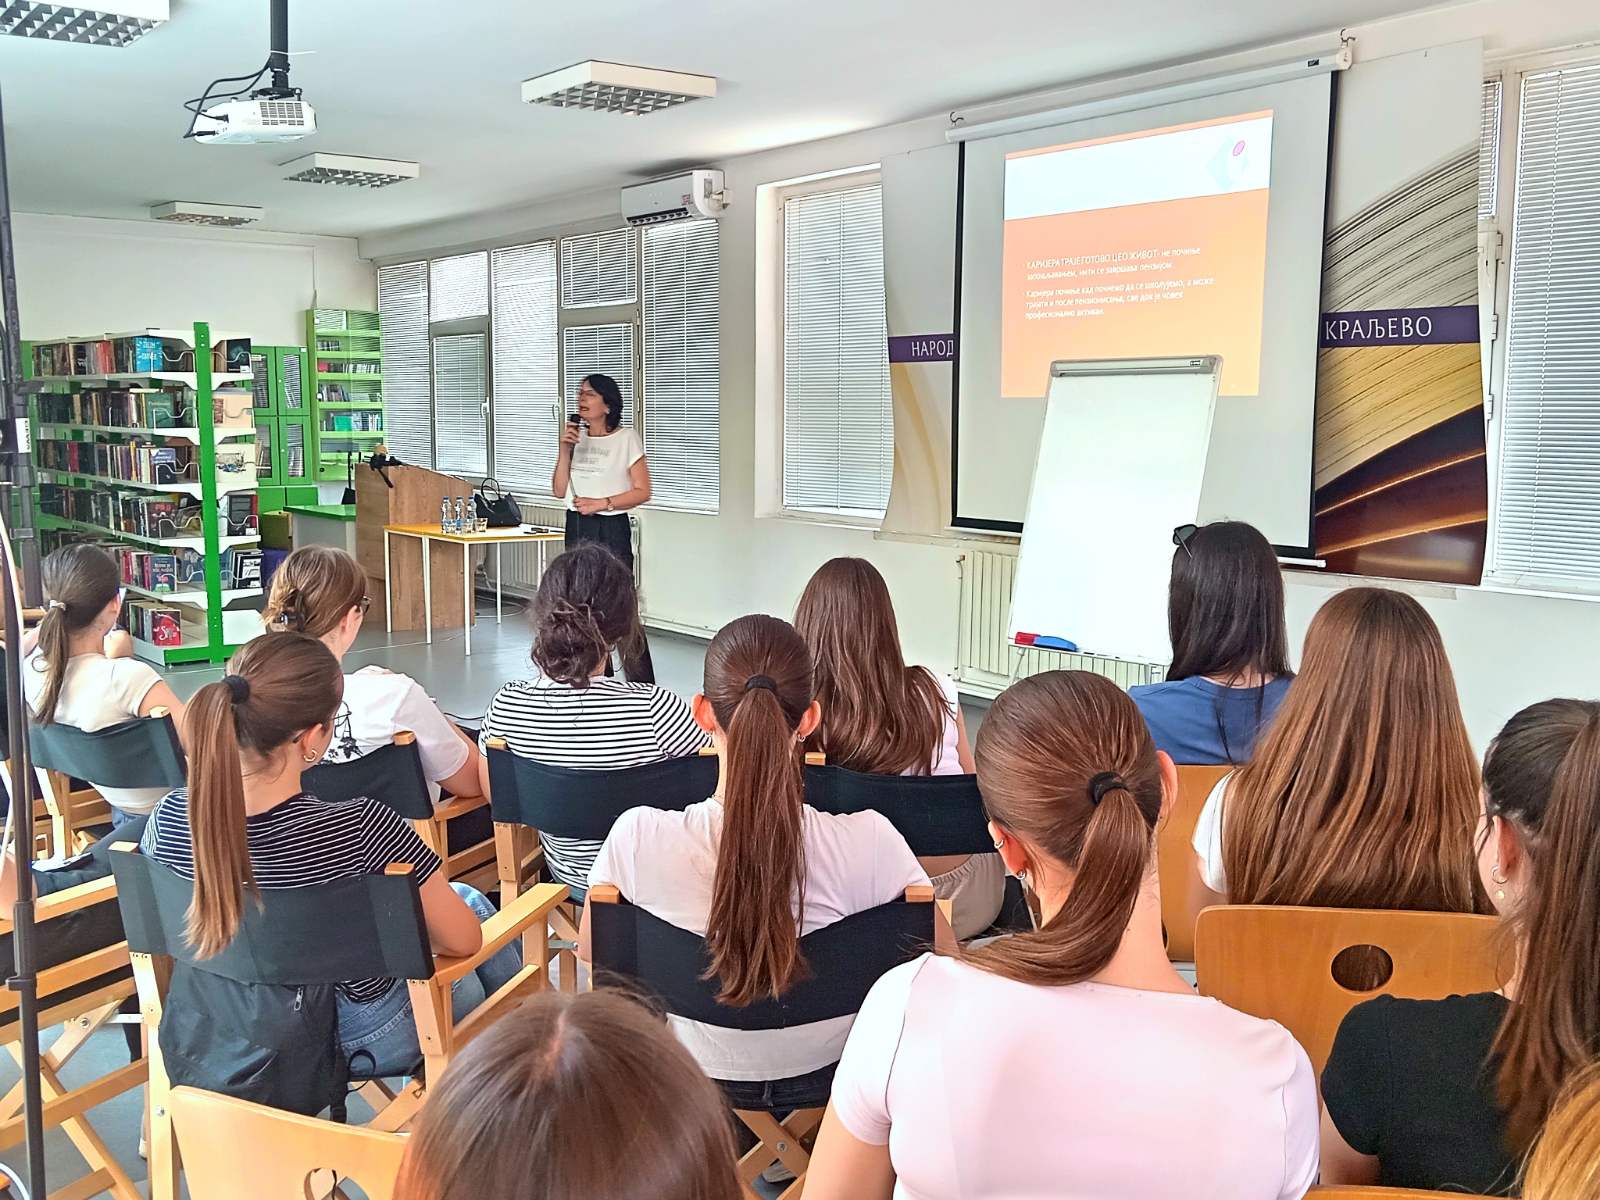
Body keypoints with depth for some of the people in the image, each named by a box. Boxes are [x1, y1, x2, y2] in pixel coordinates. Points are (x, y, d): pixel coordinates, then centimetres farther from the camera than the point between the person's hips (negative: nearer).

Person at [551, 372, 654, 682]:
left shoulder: (626, 439, -4)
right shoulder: (576, 437, 11)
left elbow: (642, 492, -7)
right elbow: (559, 490, 8)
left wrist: (601, 503, -16)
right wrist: (564, 450, -3)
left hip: (612, 529, -6)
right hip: (577, 528, 6)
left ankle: (644, 690, -5)